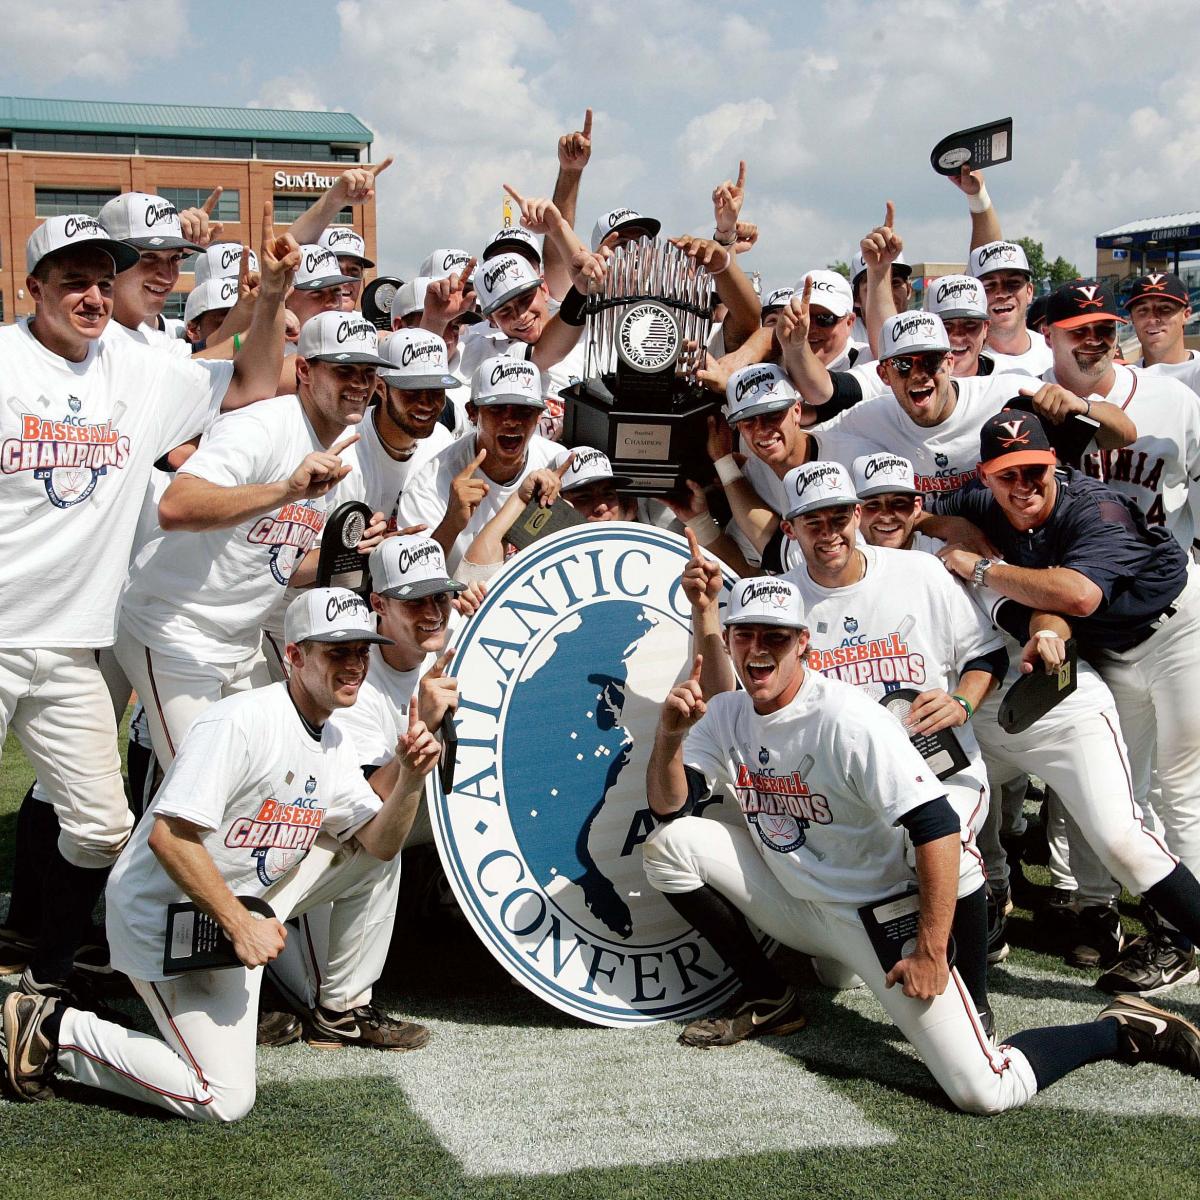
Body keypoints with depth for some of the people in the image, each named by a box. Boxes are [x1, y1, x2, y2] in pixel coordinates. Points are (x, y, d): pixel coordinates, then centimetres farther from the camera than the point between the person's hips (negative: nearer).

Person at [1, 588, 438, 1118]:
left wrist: (410, 779, -13)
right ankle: (54, 1028, -1)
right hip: (167, 920, -9)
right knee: (225, 1099, -12)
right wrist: (240, 926, -26)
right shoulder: (241, 721, -24)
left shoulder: (334, 743, 4)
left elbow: (378, 844, 5)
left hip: (247, 905, 9)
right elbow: (167, 836, -30)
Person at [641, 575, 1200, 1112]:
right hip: (797, 906, 7)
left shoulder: (848, 719, -22)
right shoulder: (728, 715, 0)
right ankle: (767, 998, 9)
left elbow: (938, 827, -25)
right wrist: (670, 733, -21)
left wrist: (930, 951, -25)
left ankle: (1123, 1030, 8)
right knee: (670, 842, -7)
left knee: (983, 1091, -20)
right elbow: (667, 805, -2)